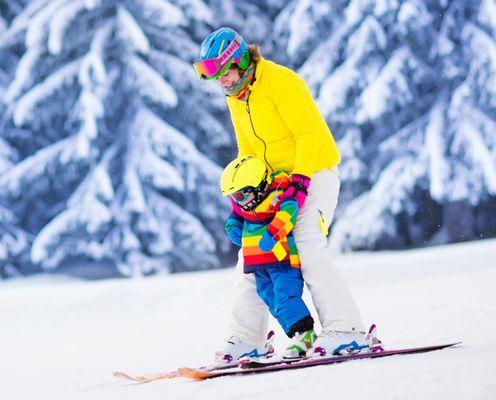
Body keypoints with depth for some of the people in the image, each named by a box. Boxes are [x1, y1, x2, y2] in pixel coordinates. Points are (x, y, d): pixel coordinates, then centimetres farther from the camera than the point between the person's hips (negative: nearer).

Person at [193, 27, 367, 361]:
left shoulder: (281, 82, -17)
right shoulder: (236, 99, 10)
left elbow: (309, 133, -21)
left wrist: (300, 180, -28)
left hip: (314, 172, -9)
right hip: (277, 182, 9)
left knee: (308, 247, -25)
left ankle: (345, 329, -27)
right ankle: (247, 338, 12)